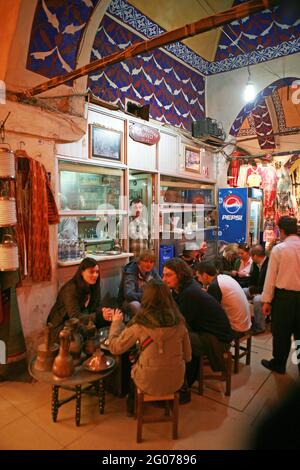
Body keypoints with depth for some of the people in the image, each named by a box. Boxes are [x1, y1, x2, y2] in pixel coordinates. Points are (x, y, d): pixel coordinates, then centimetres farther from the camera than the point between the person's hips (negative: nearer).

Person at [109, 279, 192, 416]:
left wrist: (116, 322, 4)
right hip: (176, 382, 3)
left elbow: (115, 348, -9)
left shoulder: (139, 324, -20)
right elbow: (187, 356, 0)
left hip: (149, 384, -3)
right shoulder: (179, 321, -11)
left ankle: (132, 405, 52)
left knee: (131, 367, 30)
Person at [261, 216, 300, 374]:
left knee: (281, 332, 11)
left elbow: (271, 277, -10)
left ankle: (278, 364, 26)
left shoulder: (278, 249, -12)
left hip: (284, 295, -3)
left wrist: (266, 300, -2)